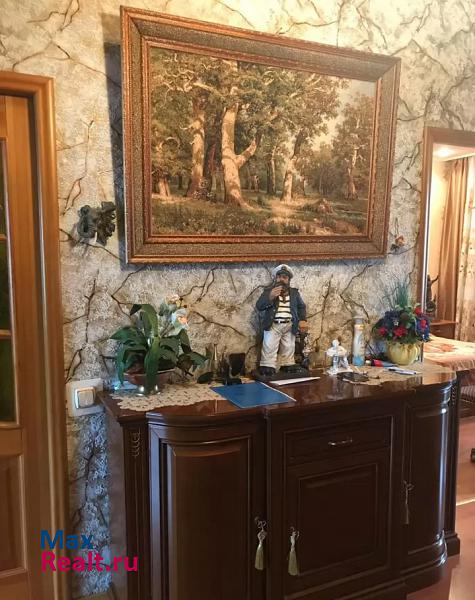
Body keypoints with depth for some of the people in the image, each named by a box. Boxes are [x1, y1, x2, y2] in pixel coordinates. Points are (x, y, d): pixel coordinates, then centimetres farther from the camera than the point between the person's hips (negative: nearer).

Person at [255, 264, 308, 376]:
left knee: (289, 350, 10)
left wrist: (303, 320, -1)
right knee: (269, 350, -7)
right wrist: (270, 297, -23)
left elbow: (301, 306, 17)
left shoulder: (295, 292, 11)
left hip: (290, 326, 3)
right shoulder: (268, 291, 2)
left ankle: (288, 368, 19)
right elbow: (259, 306, -7)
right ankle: (267, 370, -6)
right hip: (273, 325, -3)